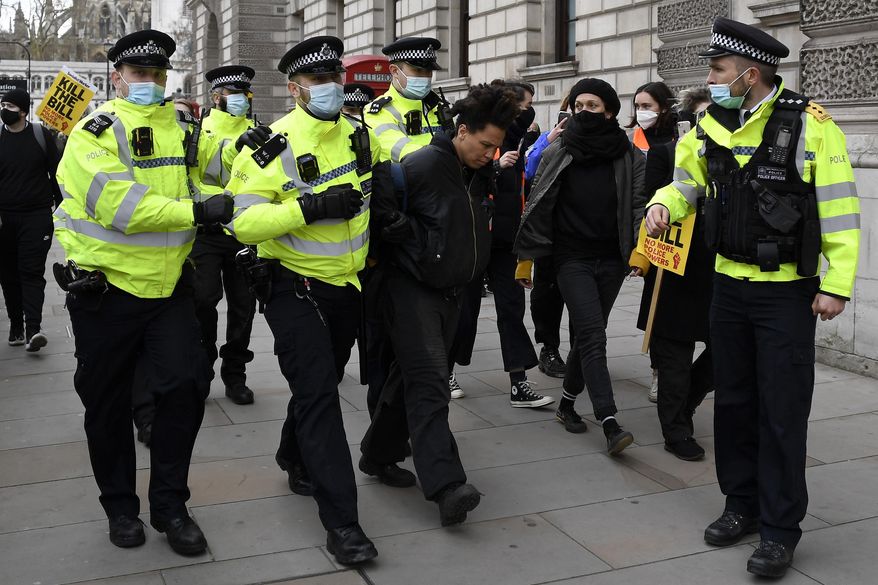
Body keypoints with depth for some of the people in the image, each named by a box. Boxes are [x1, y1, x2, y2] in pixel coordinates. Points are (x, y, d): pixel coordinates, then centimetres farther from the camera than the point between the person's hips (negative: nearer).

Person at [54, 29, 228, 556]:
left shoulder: (183, 127, 10)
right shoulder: (95, 131, -9)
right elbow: (120, 205, -23)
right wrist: (195, 212, -26)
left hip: (168, 284, 4)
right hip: (105, 288, -4)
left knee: (187, 384, -6)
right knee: (108, 402, 8)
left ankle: (169, 504, 11)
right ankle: (120, 505, 27)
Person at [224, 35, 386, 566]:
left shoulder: (359, 135, 4)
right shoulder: (274, 147, -15)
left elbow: (385, 168, 25)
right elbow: (243, 220, -21)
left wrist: (384, 179, 3)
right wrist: (309, 207, -30)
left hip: (347, 285, 7)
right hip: (295, 289, -6)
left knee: (323, 383, 22)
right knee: (318, 394, -10)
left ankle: (296, 461, 49)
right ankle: (341, 521, -6)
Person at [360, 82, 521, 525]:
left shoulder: (482, 175, 8)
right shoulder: (422, 165, -16)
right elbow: (380, 208, -15)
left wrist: (471, 263, 13)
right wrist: (414, 240, -17)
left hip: (451, 289, 8)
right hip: (412, 288, -8)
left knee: (414, 374, 15)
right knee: (430, 382, -14)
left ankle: (380, 452, 30)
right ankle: (445, 484, -18)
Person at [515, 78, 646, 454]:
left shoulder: (629, 156, 3)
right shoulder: (557, 154, 0)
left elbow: (639, 205, 0)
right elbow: (537, 207, 2)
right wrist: (525, 257, 2)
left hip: (611, 259, 2)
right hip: (572, 258, -2)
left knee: (587, 335, 11)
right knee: (593, 335, -13)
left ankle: (567, 405, 29)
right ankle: (610, 424, -18)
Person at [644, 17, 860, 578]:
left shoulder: (809, 123, -13)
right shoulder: (712, 126, 3)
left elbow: (839, 208, -11)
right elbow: (687, 180, 17)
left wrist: (836, 284, -14)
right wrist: (664, 205, -5)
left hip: (787, 291, -5)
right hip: (729, 284, 6)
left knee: (782, 411, 0)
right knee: (733, 400, 14)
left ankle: (780, 529, 12)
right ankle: (742, 504, 30)